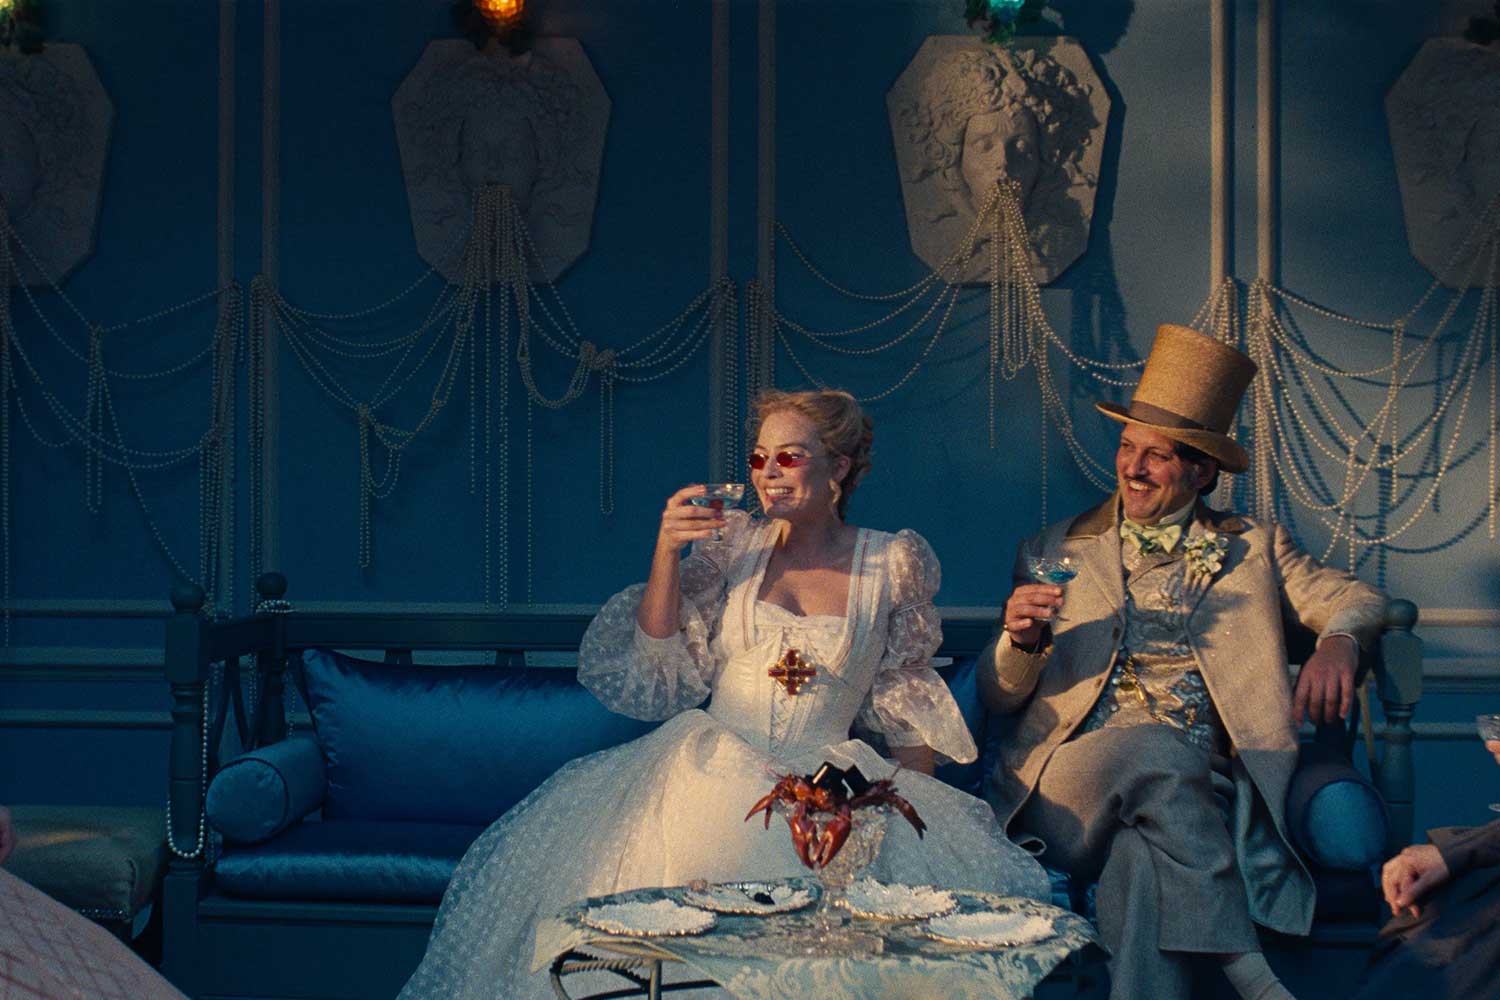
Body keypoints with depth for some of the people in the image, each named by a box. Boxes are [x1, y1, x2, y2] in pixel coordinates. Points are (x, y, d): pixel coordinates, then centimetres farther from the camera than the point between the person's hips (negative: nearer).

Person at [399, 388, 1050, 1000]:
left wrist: (923, 807, 0)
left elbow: (906, 704, 10)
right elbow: (658, 666, 5)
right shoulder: (732, 542, 8)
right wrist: (666, 552, -6)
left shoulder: (896, 564, 6)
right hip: (711, 768, 1)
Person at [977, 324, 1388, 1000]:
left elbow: (1358, 599, 9)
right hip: (1070, 787, 0)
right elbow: (998, 698, 17)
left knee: (1148, 864, -35)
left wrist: (1338, 639, -16)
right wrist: (1020, 638, -7)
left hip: (1199, 795, 0)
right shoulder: (1054, 552, 20)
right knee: (1158, 749, -34)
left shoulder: (1254, 548, 21)